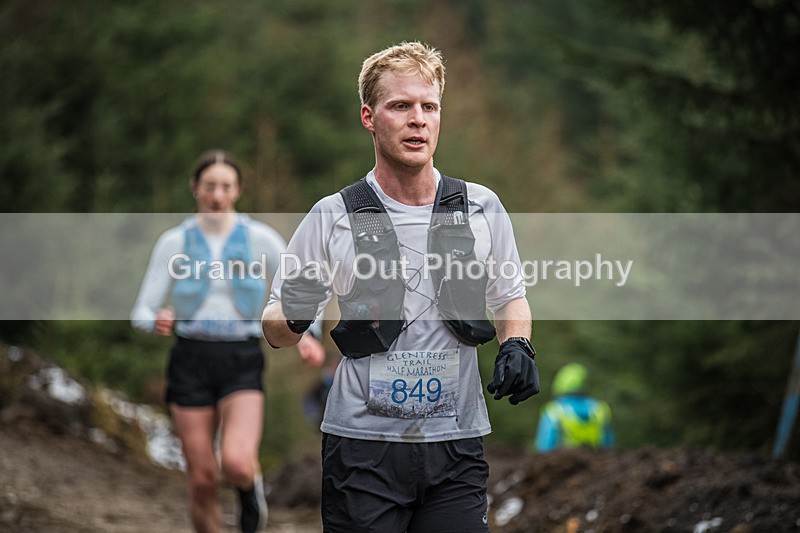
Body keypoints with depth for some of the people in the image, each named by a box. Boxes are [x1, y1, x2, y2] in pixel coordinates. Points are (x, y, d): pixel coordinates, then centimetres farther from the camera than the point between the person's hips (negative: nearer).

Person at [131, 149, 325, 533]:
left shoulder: (260, 238, 0)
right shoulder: (174, 242, 1)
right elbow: (142, 312, 1)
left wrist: (306, 335, -15)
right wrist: (157, 321, -23)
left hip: (242, 361, -1)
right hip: (191, 361, 1)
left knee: (236, 464, -23)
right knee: (203, 481, -1)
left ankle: (250, 483, 14)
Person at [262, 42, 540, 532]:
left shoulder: (482, 208, 6)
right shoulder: (332, 217, 0)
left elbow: (510, 297, 20)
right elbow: (276, 329, 6)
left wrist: (517, 346, -1)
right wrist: (293, 318, -18)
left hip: (457, 445, 2)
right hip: (362, 445, -2)